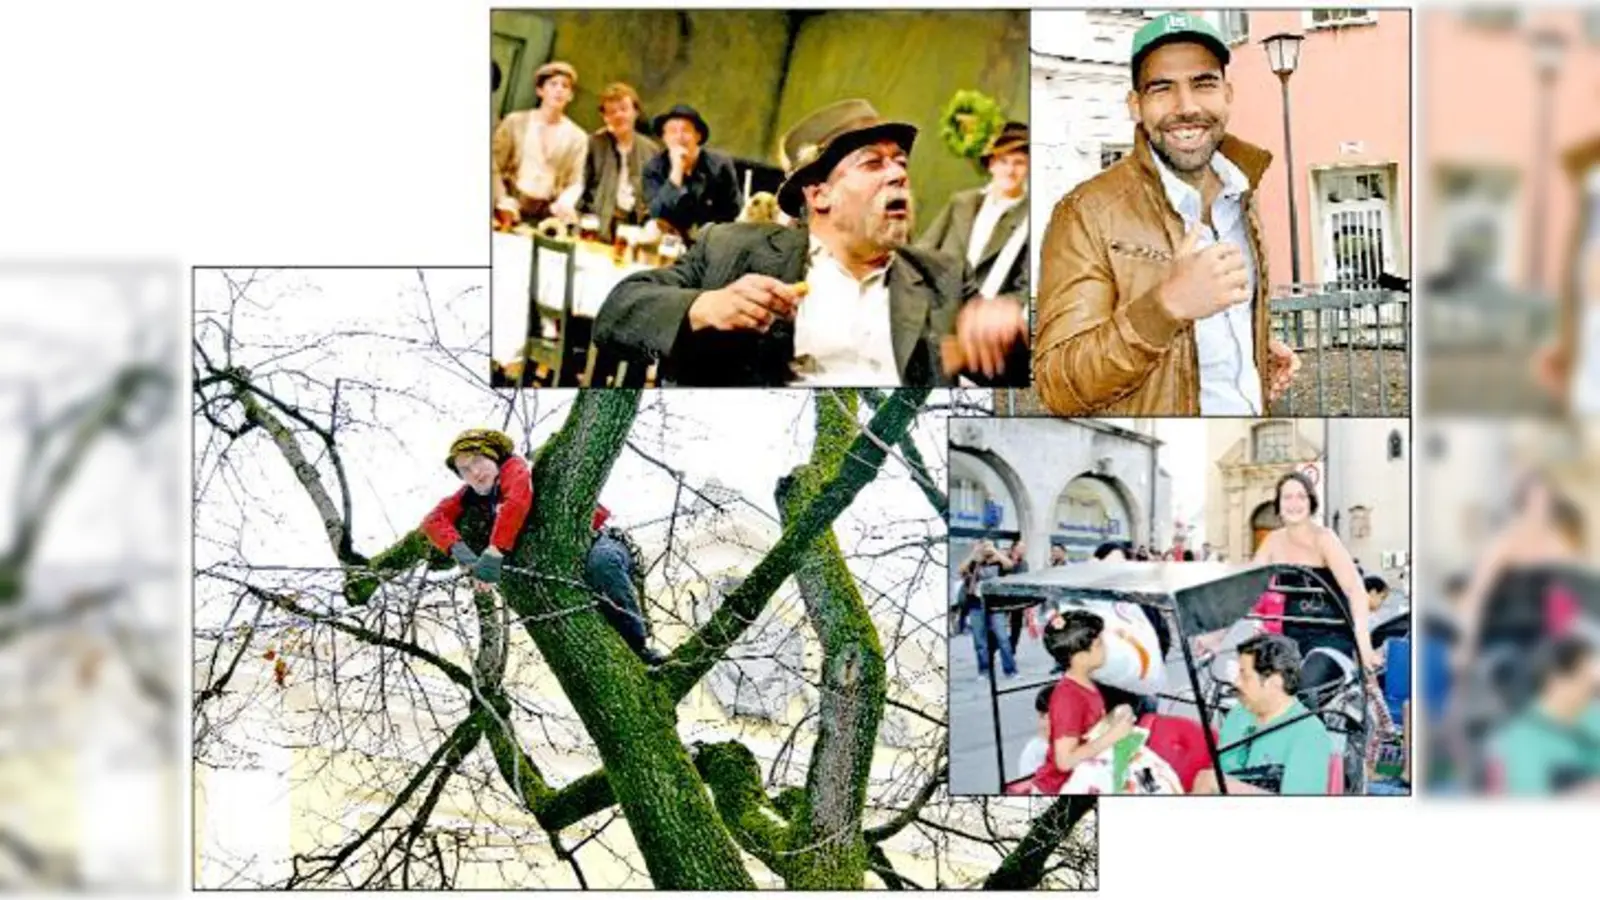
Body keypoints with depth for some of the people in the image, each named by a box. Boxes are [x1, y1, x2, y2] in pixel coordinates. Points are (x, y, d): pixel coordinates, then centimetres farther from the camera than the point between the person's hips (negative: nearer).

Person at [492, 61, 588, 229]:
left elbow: (575, 182, 7)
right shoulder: (515, 122, 5)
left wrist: (564, 203, -15)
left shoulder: (577, 137, 8)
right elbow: (494, 166, 2)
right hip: (512, 211, -1)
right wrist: (505, 203, -11)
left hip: (547, 214, 1)